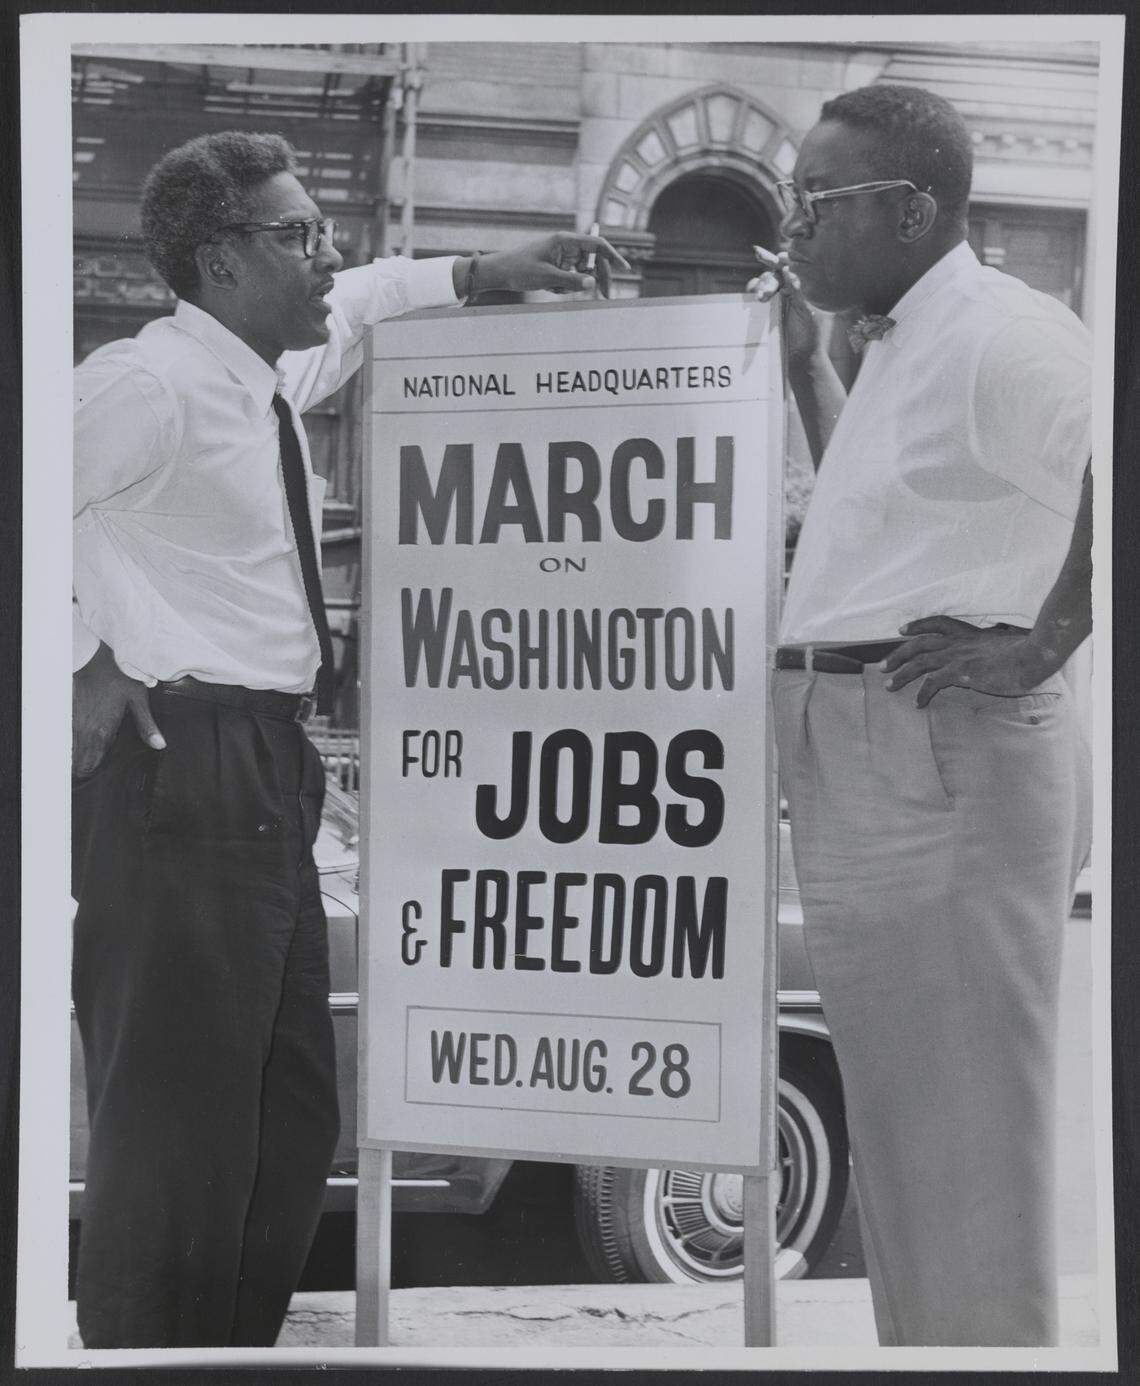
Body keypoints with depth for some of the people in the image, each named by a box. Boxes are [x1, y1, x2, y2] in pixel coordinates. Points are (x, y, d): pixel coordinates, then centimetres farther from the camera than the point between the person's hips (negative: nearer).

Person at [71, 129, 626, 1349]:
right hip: (181, 775, -10)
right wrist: (85, 659, -17)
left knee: (291, 1120, 16)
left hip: (264, 771, 10)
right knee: (177, 1124, -8)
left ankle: (237, 1347, 27)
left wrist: (488, 274, 23)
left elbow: (362, 303, 34)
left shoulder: (272, 371, 13)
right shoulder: (152, 386, -14)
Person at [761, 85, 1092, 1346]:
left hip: (946, 759, -10)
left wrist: (1042, 641, -17)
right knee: (895, 1127, 16)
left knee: (963, 1130, -4)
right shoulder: (898, 350, 18)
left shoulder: (1001, 336, -13)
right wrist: (803, 365, 26)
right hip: (860, 764, 10)